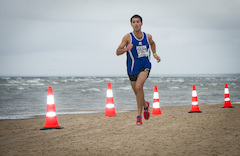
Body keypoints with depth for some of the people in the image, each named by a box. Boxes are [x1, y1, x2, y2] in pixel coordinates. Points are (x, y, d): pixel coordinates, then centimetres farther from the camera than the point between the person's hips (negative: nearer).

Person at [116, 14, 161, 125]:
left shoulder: (147, 37, 1)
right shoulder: (128, 37, -10)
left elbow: (152, 43, 26)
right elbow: (117, 52, -13)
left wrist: (154, 54, 11)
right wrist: (126, 49, -32)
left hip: (145, 67, 0)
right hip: (132, 69, 1)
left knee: (139, 86, -25)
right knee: (137, 93, 10)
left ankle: (139, 115, -19)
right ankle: (145, 105, 46)